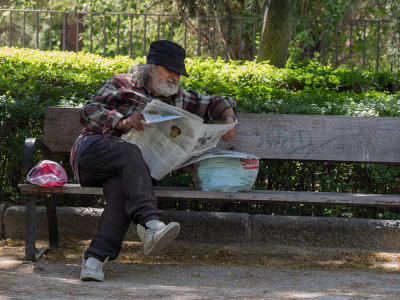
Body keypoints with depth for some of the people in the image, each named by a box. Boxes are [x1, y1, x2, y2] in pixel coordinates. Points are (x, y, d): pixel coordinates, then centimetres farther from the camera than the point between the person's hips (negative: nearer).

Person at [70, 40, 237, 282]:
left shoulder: (177, 99, 26)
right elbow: (89, 112, 2)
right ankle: (150, 224, -57)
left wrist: (229, 120, 10)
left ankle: (97, 255, -49)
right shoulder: (123, 84, 13)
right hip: (94, 149, -3)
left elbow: (216, 103, 32)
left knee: (122, 189, -34)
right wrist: (123, 121, -13)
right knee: (130, 153, -36)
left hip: (127, 168, 3)